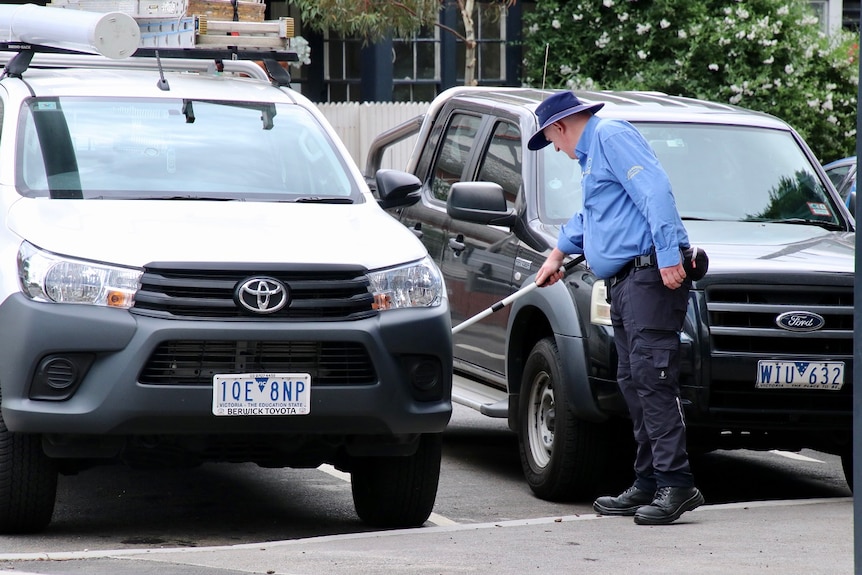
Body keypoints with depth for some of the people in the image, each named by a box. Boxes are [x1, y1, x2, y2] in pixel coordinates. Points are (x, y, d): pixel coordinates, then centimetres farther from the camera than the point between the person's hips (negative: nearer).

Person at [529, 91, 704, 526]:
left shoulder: (611, 136, -5)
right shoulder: (592, 153, 28)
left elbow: (655, 191, -19)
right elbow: (589, 217, 47)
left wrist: (668, 254, -27)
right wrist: (557, 254, 58)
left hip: (651, 276, -11)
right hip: (624, 283, 11)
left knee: (652, 379, -16)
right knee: (634, 383, 7)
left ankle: (675, 484, -21)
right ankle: (648, 485, 7)